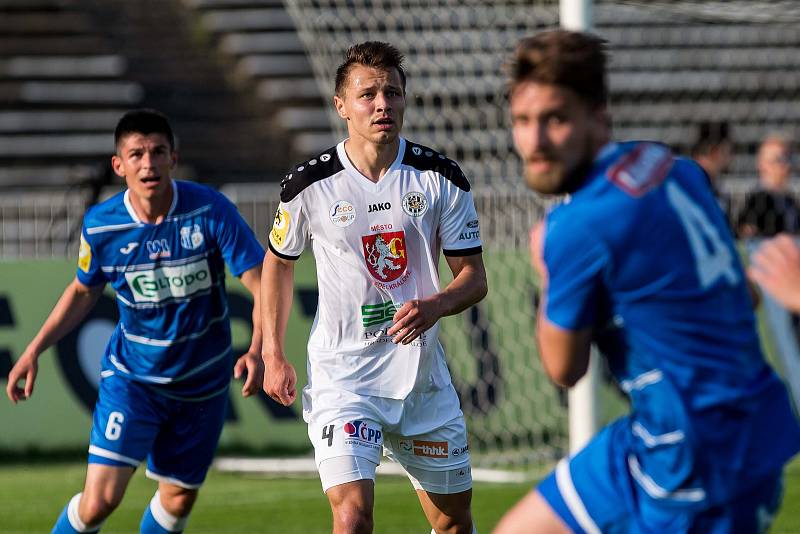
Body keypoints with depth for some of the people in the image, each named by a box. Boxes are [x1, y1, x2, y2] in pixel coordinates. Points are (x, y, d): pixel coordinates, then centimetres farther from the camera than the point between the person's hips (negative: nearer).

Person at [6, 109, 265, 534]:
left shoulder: (211, 210, -18)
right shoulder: (100, 225, -11)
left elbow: (262, 285, -18)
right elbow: (83, 291, 9)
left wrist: (257, 351, -36)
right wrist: (34, 350, 3)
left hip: (202, 382, 1)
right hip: (131, 375, -1)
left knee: (178, 499, 11)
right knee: (100, 499, -13)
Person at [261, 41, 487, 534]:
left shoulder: (441, 178, -3)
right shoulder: (312, 184, -6)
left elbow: (474, 278, 1)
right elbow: (279, 262, 13)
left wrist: (435, 305, -21)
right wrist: (273, 354, 10)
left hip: (422, 373, 3)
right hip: (342, 374, -3)